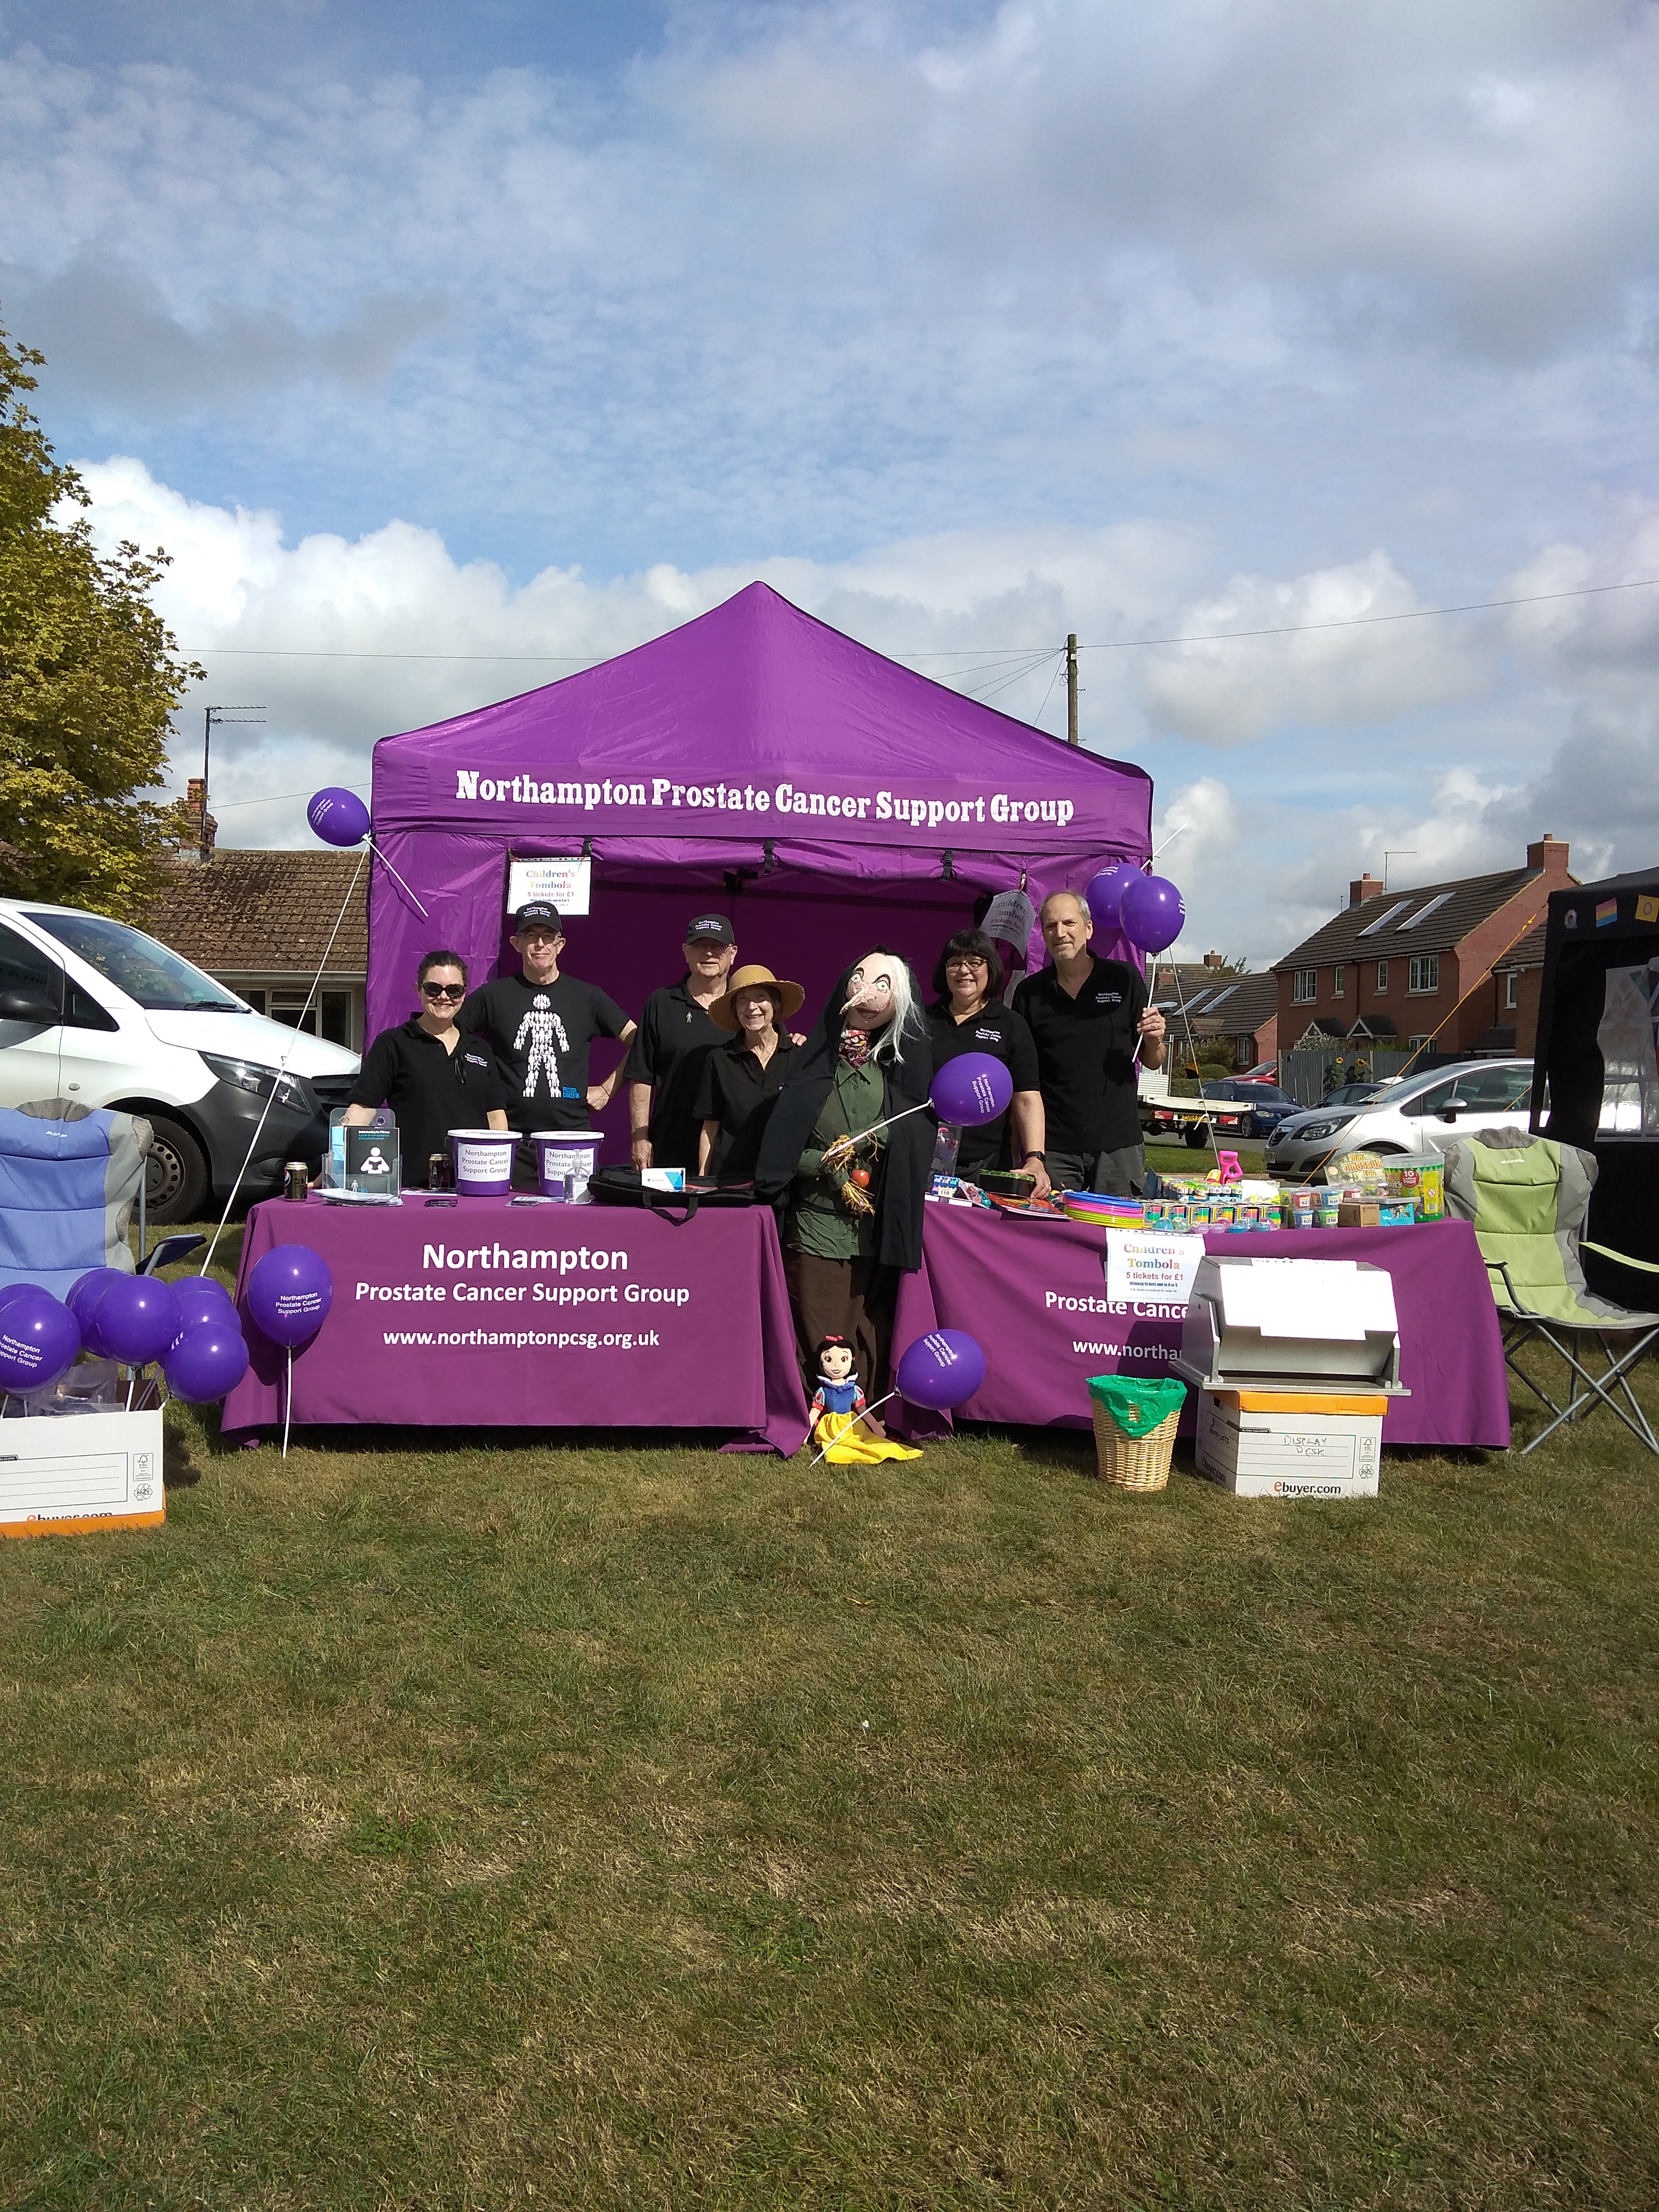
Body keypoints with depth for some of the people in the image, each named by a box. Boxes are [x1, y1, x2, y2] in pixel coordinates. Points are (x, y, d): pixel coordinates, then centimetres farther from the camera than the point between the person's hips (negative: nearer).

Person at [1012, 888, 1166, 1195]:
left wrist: (1155, 1040, -13)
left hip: (1118, 1146, 0)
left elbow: (1152, 1063, 10)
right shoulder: (1030, 993, 6)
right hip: (1053, 1148, 1)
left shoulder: (1124, 979, 5)